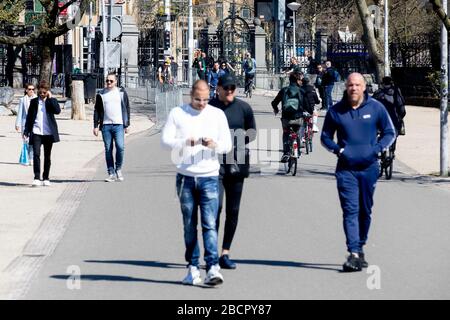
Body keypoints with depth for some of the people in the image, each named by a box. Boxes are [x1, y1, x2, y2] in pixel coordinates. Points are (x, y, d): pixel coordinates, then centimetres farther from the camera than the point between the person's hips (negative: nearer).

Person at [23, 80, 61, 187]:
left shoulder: (52, 101, 6)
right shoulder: (34, 102, 9)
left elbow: (57, 111, -14)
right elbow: (29, 117, 11)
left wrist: (50, 98, -10)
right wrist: (26, 131, 5)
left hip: (48, 133, 0)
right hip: (36, 132, 0)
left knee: (47, 156, 7)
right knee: (36, 154, -13)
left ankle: (46, 178, 16)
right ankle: (37, 178, -14)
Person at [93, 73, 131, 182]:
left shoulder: (121, 93, 8)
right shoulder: (101, 94, 10)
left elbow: (127, 109, 10)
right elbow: (96, 110, 12)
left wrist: (127, 125, 5)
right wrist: (96, 126, 4)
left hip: (119, 125, -2)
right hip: (105, 125, 2)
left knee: (120, 147, -16)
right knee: (108, 150, 2)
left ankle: (118, 169, 4)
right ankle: (111, 173, 8)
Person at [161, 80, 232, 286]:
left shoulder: (217, 114, 7)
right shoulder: (177, 114, 5)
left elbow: (227, 145, 5)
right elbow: (165, 140, -3)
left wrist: (214, 144, -17)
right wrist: (185, 142, -20)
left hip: (209, 177, -1)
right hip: (185, 177, 1)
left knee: (209, 224, -9)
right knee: (189, 225, 6)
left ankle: (213, 268, -14)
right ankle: (193, 268, 12)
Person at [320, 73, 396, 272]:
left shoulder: (376, 108, 0)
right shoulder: (335, 111, 1)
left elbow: (390, 132, 10)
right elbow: (325, 137, 12)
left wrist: (377, 148, -7)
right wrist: (338, 149, -7)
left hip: (369, 167, 1)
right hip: (346, 169, -1)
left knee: (365, 211, 12)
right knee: (350, 210, -11)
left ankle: (360, 248, 28)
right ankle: (354, 254, -17)